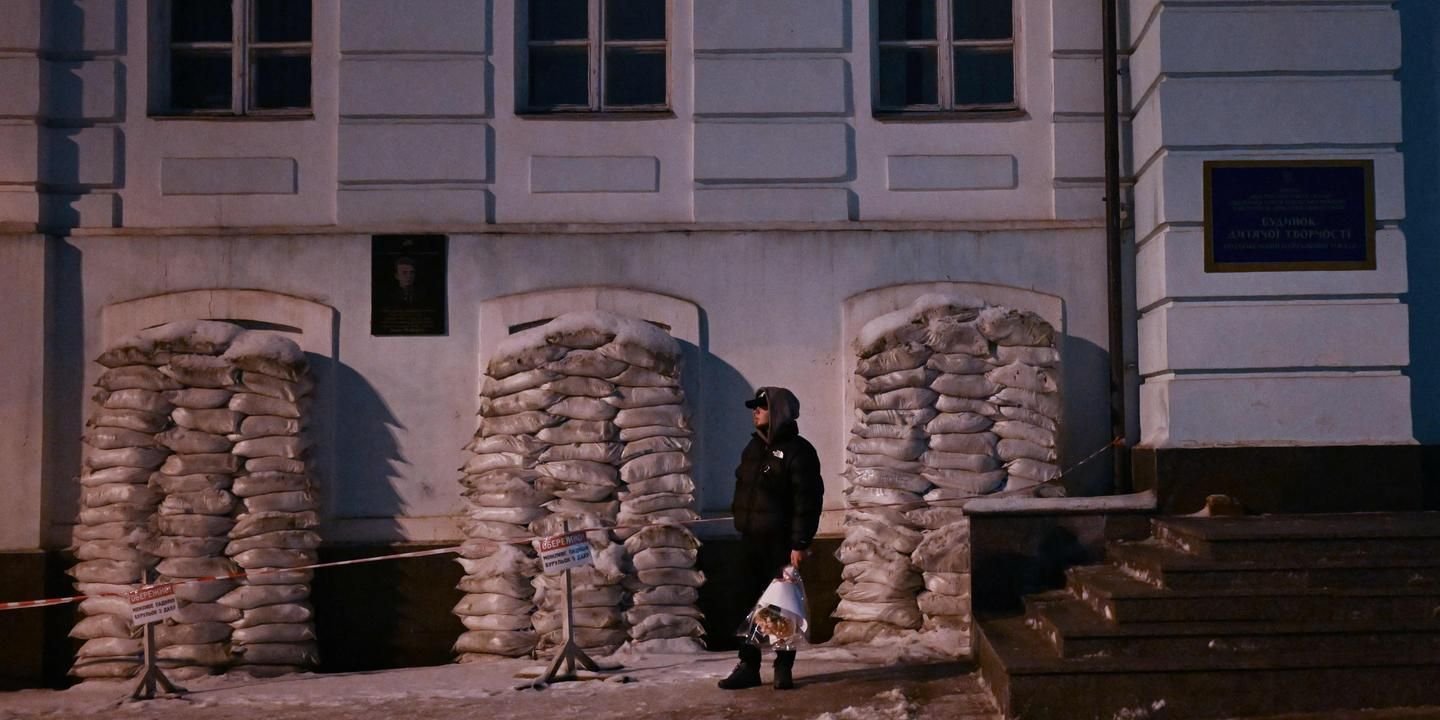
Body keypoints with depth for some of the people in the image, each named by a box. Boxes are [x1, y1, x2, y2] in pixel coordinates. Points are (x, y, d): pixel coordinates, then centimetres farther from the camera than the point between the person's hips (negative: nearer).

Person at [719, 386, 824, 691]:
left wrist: (800, 543, -20)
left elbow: (807, 501, -15)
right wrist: (741, 522, 14)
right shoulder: (754, 447, 14)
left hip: (780, 542, -7)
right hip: (751, 540, 7)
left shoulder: (797, 451, -11)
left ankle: (784, 667, 8)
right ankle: (748, 666, 12)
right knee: (749, 602, 7)